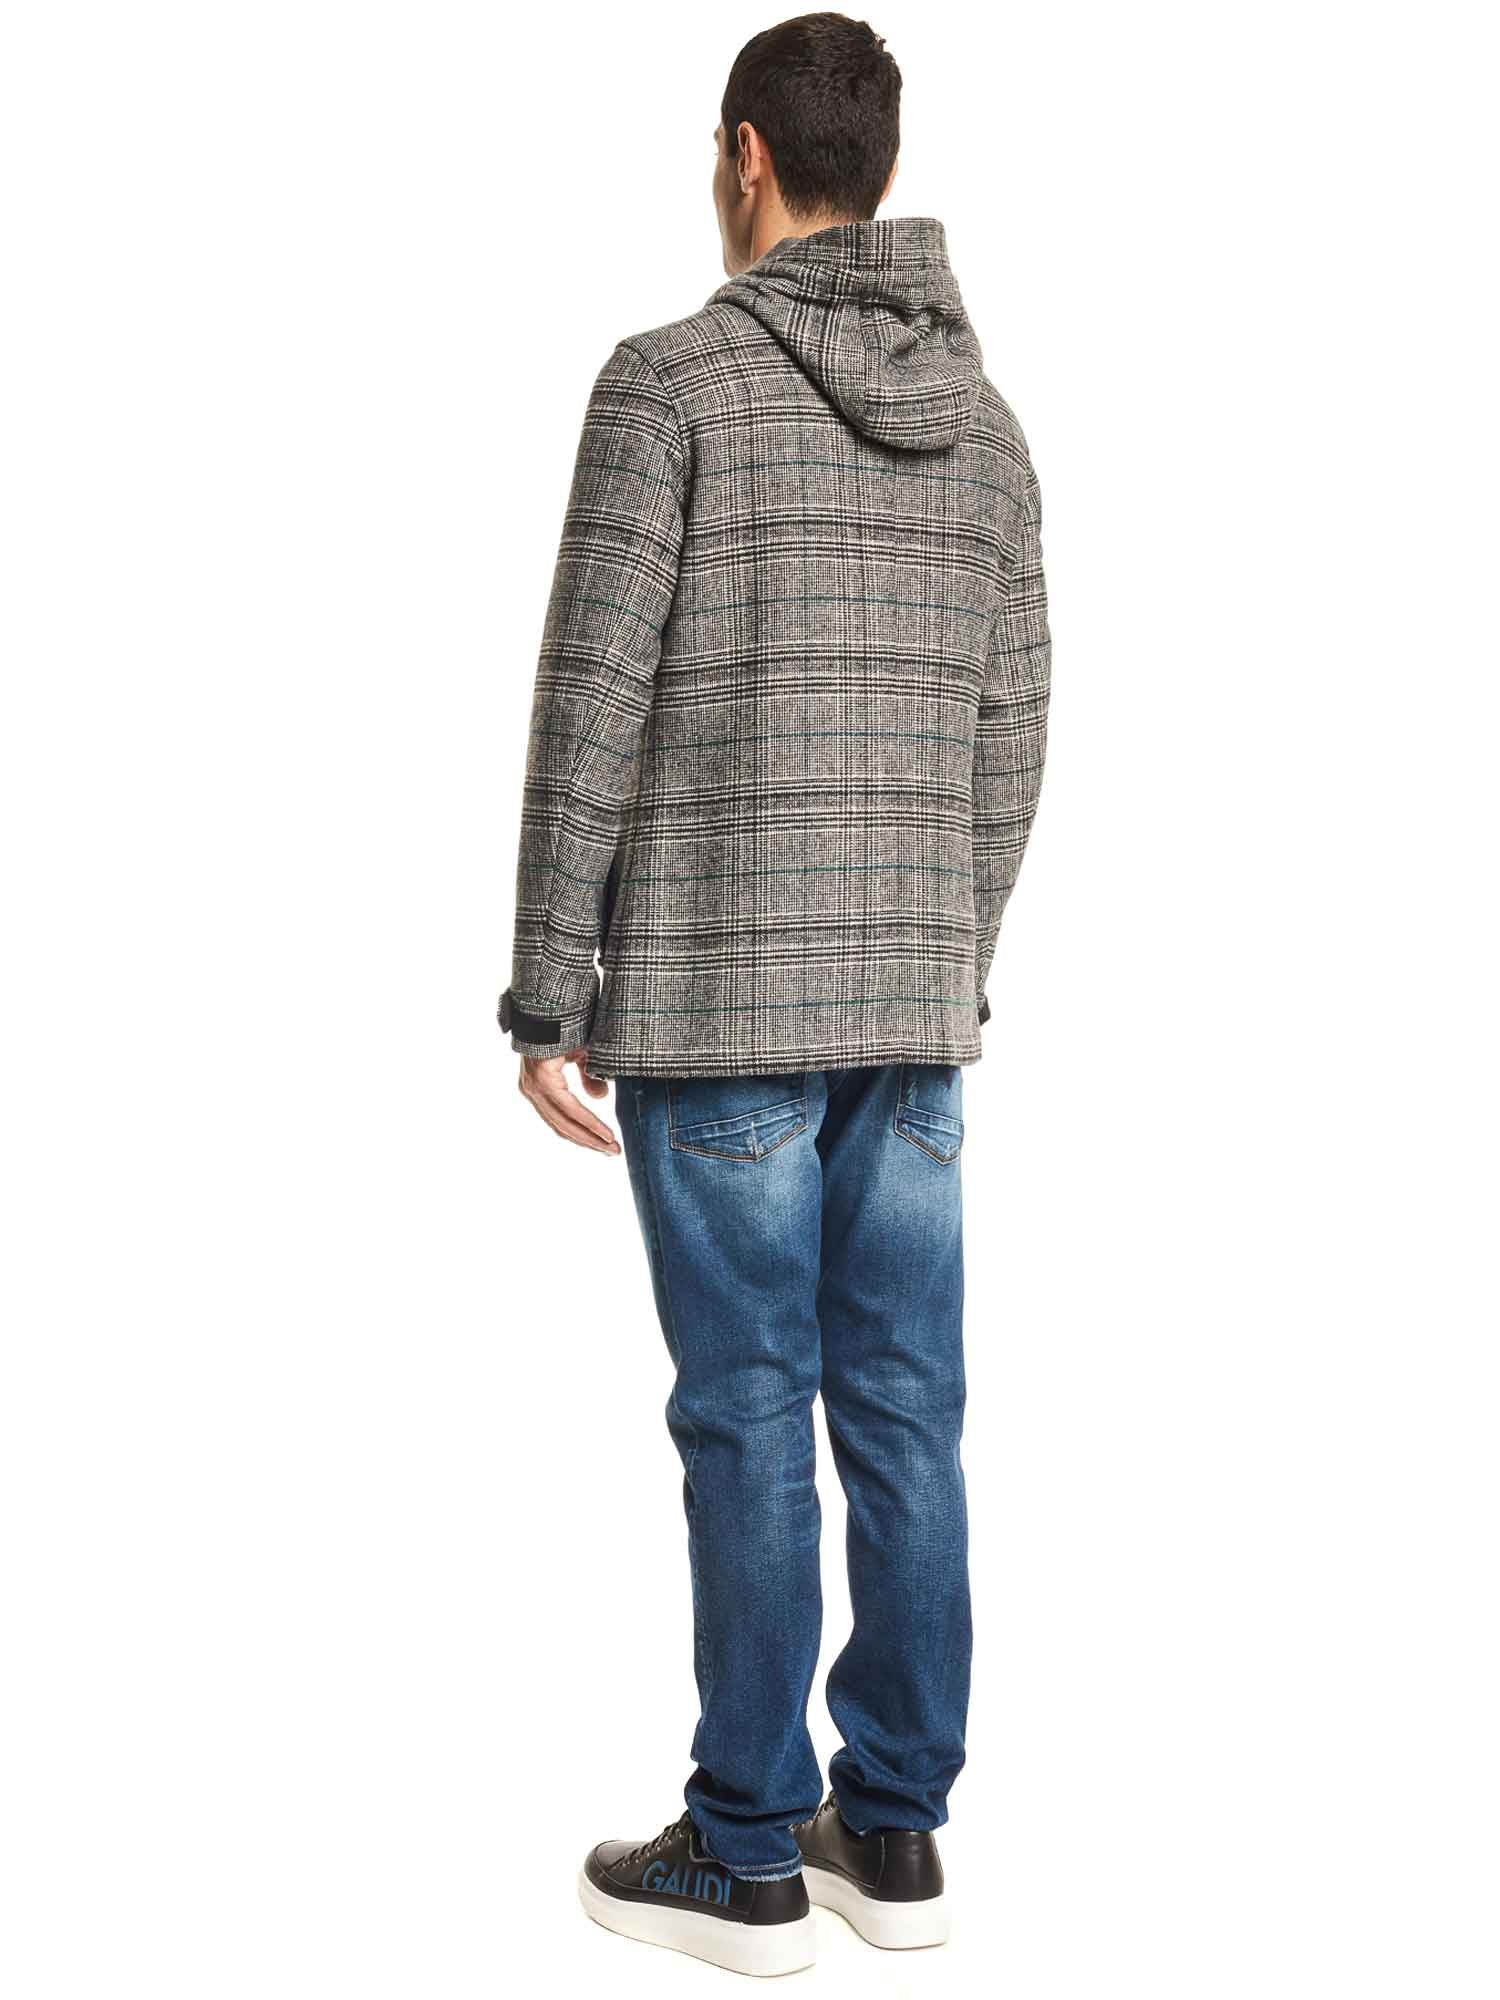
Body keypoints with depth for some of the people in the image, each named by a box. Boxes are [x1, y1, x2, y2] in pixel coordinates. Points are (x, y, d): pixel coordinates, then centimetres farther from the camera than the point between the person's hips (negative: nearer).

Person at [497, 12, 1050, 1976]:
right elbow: (1006, 738, 11)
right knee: (899, 1407, 10)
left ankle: (744, 1856, 11)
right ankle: (890, 1824, 19)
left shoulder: (669, 380, -9)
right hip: (902, 990, 6)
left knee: (749, 1416, 0)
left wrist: (548, 999, -8)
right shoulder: (982, 415, 10)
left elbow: (592, 709, -13)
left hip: (717, 991, -5)